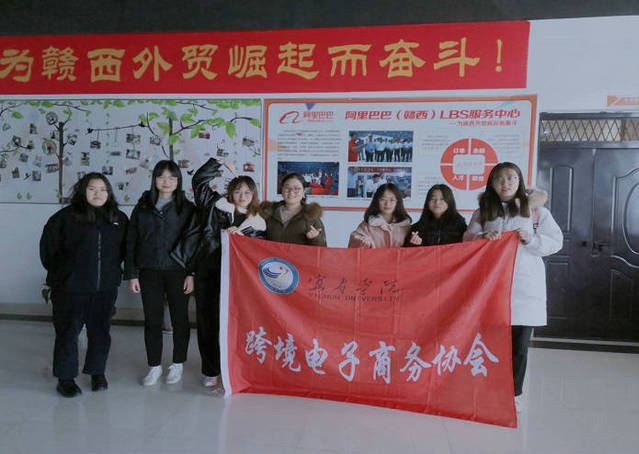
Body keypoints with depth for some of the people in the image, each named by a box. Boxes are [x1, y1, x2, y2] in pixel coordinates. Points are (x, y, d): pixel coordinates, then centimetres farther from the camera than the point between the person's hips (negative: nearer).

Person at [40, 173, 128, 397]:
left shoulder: (119, 218, 6)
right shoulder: (66, 217, -5)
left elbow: (125, 248, 17)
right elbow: (48, 246, 2)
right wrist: (59, 272, 5)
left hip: (105, 288, 3)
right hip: (70, 288, -3)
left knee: (100, 331, 11)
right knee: (68, 332, 6)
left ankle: (97, 372, 28)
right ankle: (65, 377, 20)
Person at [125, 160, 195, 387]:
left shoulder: (187, 209, 1)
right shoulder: (142, 207, 6)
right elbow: (131, 242, 7)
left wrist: (191, 274, -8)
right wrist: (131, 274, 1)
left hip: (177, 272, -1)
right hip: (149, 273, 2)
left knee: (179, 319, 8)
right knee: (152, 320, 7)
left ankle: (177, 364, 24)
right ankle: (154, 366, 22)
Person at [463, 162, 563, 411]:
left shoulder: (535, 209, 6)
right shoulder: (483, 212, 12)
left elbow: (556, 241, 3)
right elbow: (468, 239, 5)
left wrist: (531, 239, -14)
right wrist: (483, 238, -14)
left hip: (524, 285, -1)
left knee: (519, 341, 3)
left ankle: (514, 392, 21)